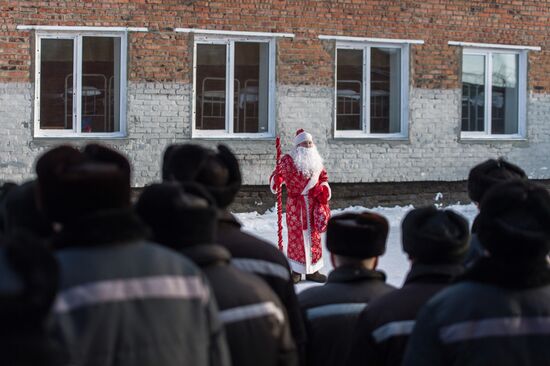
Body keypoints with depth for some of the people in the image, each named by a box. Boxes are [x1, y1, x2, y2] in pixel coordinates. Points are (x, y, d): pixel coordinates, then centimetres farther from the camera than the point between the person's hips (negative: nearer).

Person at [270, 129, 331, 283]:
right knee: (296, 235, 0)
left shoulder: (316, 160, 8)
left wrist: (324, 189, 1)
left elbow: (323, 177, 18)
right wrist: (276, 181, -11)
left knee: (314, 236, 7)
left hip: (313, 204, 4)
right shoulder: (288, 160, -4)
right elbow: (278, 173, 9)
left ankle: (313, 270, 15)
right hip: (295, 205, -4)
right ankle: (296, 271, 8)